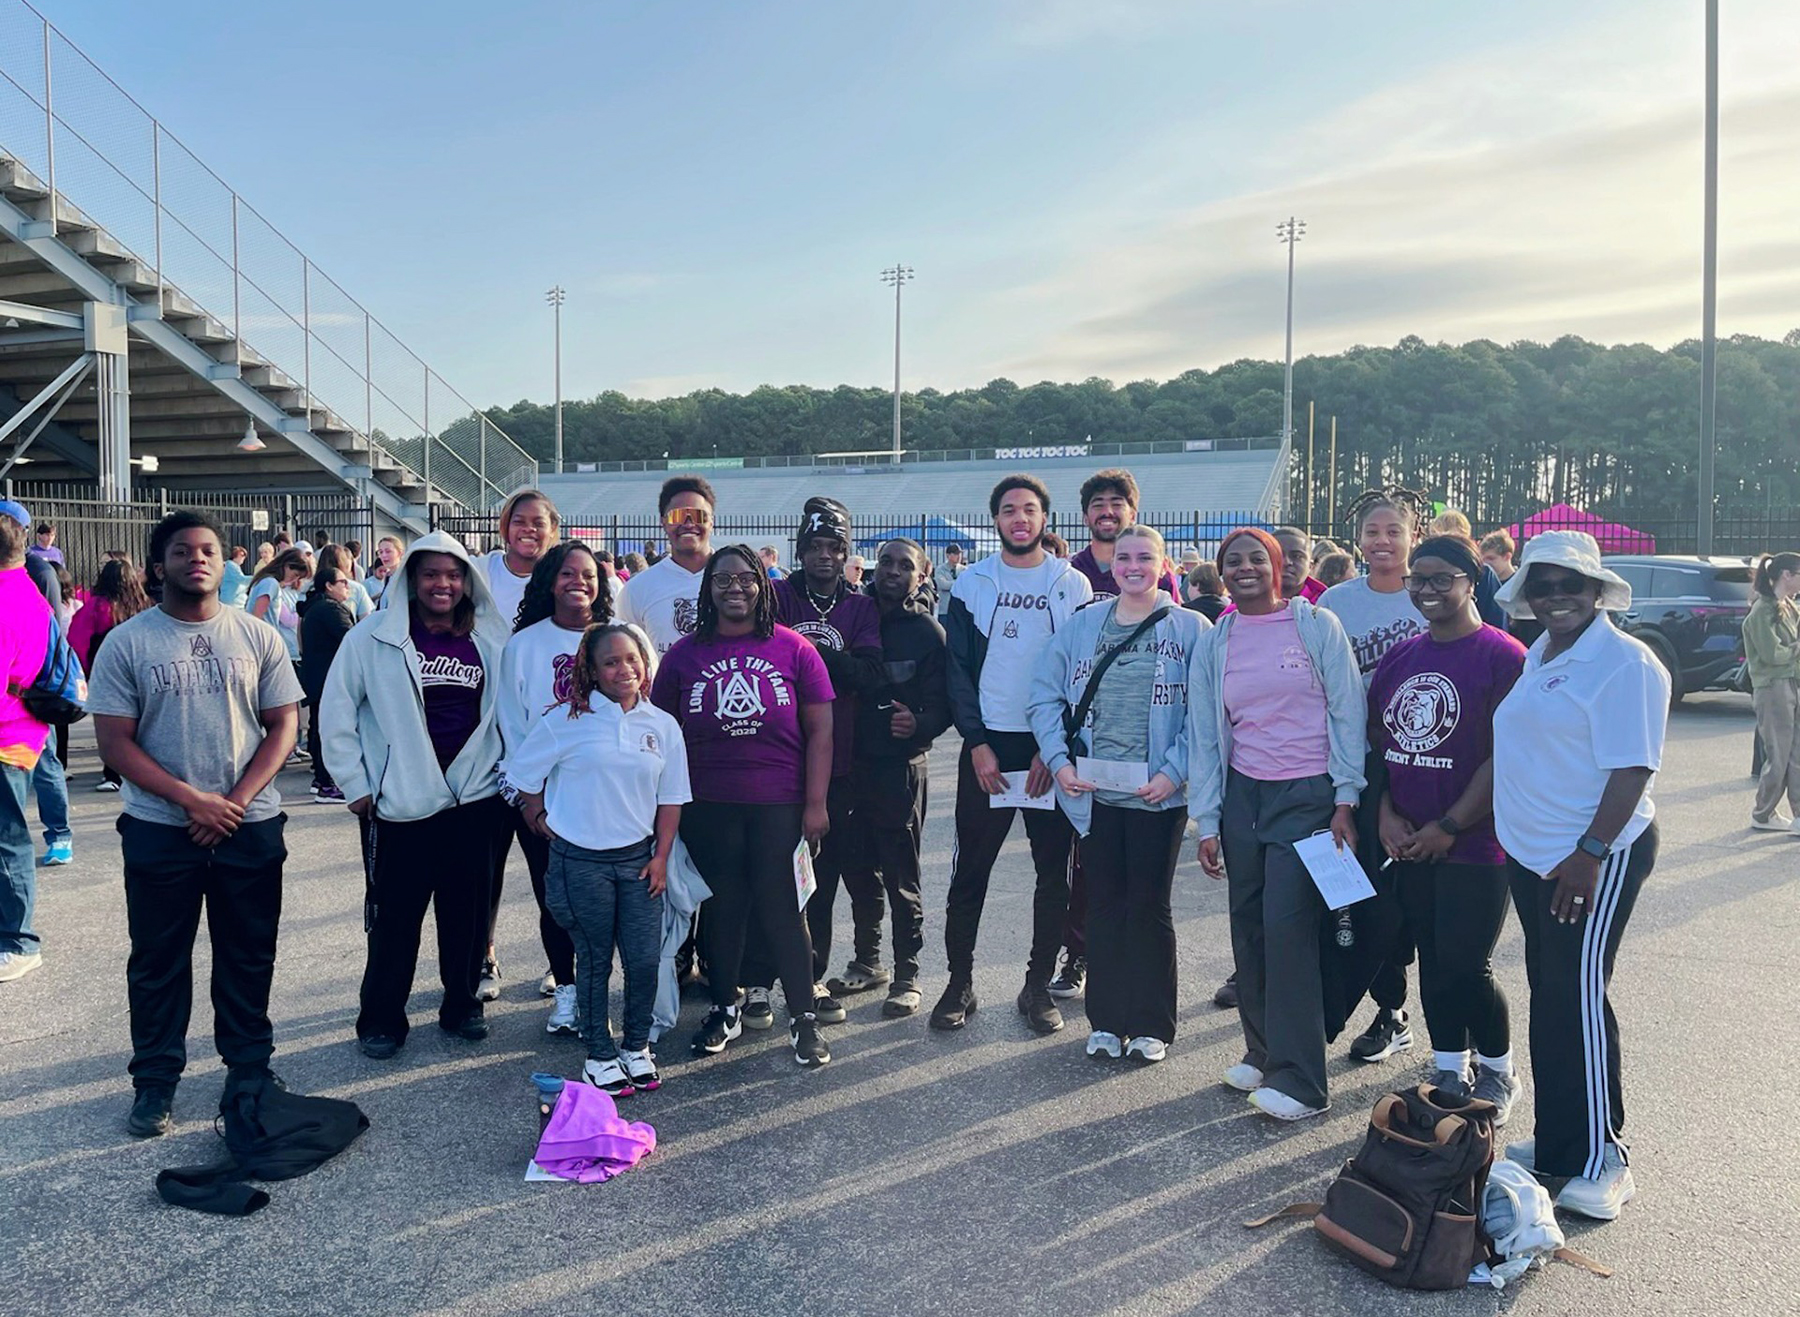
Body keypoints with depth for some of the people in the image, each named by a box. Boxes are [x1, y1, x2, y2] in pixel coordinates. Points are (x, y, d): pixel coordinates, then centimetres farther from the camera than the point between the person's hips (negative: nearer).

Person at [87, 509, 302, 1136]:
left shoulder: (257, 637, 2)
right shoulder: (127, 642, -2)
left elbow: (283, 724, 1)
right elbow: (115, 741, -6)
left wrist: (236, 802, -11)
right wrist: (191, 799, -15)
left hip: (250, 825, 1)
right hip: (159, 829, -1)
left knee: (249, 956, 11)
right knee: (158, 960, 10)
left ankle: (250, 1066, 26)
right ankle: (155, 1080, 24)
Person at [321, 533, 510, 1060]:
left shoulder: (489, 641, 4)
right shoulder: (374, 637, -5)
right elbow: (336, 714, -1)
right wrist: (355, 785, -2)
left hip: (475, 800, 3)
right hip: (400, 804, -2)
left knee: (468, 912, 10)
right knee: (394, 918, 6)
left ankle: (461, 1006, 28)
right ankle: (380, 1021, 21)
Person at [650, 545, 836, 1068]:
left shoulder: (793, 649, 0)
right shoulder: (684, 654, 5)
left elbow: (819, 731, 0)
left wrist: (815, 803, -4)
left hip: (779, 805, -2)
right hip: (708, 807, 2)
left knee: (779, 906, 0)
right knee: (722, 906, 11)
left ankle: (803, 1019, 13)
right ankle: (724, 1009, 28)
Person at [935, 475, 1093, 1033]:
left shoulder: (1072, 585, 3)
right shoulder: (971, 585, 5)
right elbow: (957, 669, 2)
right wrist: (977, 743, -8)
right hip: (986, 745, 0)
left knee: (1054, 871, 6)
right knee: (969, 869, 4)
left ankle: (1039, 984, 19)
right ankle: (959, 982, 16)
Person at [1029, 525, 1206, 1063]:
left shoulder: (1191, 629, -1)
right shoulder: (1081, 625, 6)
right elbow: (1045, 696, 5)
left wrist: (1174, 771, -15)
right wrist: (1059, 761, -7)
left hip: (1158, 795, -2)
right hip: (1093, 793, 2)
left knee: (1150, 905, 7)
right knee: (1104, 903, 11)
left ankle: (1151, 1025, 21)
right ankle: (1107, 1020, 24)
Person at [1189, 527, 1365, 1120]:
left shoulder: (1317, 625, -2)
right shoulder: (1214, 643, 8)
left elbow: (1348, 713, -2)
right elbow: (1203, 736, 8)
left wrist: (1346, 799, -8)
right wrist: (1207, 823, 4)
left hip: (1308, 795, -4)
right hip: (1242, 794, 4)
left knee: (1288, 927, -8)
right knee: (1248, 928, 7)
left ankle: (1299, 1079, 1)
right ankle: (1262, 1052, 24)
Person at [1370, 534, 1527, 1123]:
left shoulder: (1502, 656, -11)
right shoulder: (1398, 658, 10)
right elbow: (1379, 741, 13)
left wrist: (1450, 826, -16)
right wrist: (1386, 813, 0)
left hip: (1474, 846, -6)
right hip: (1410, 844, 6)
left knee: (1465, 968, -2)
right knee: (1433, 964, 12)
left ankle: (1498, 1073, 23)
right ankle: (1450, 1078, 27)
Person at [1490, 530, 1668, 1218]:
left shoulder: (1625, 663, -13)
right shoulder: (1538, 656, 13)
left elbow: (1632, 770, -19)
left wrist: (1590, 854, -23)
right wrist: (1516, 839, 17)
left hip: (1594, 858, -8)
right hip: (1532, 854, 8)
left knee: (1577, 997, -4)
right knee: (1548, 996, 13)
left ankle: (1600, 1161, 9)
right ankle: (1554, 1142, 25)